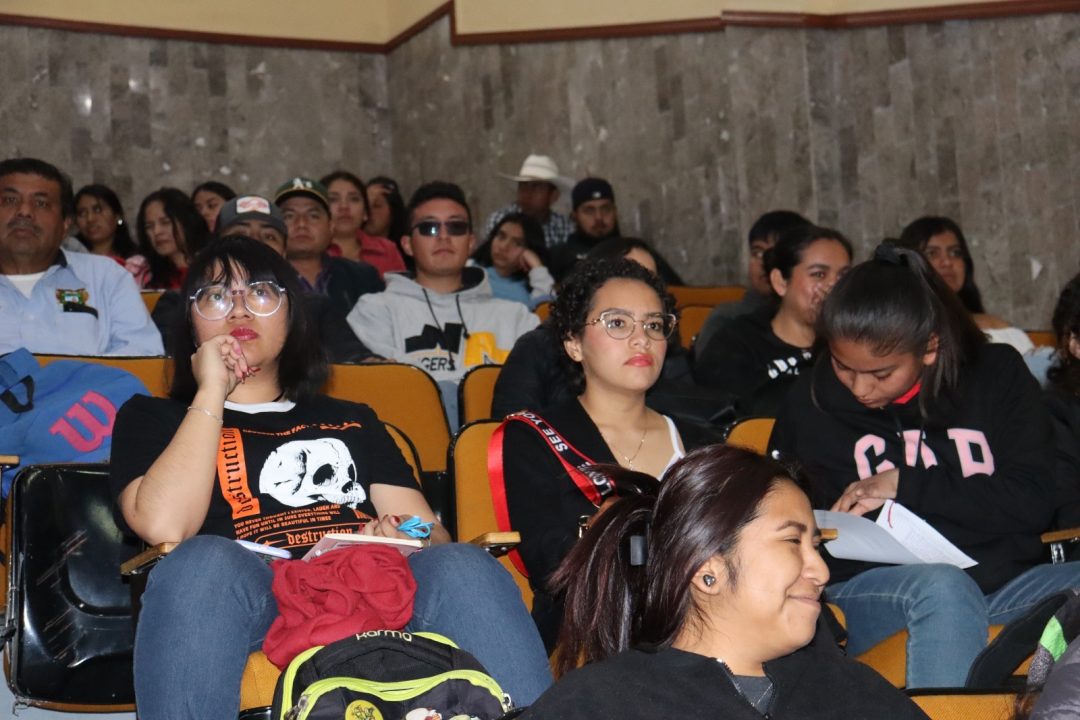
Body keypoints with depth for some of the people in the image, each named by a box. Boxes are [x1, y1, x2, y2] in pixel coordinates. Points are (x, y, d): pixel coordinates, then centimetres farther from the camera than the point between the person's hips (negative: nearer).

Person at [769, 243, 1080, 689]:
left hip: (1004, 583, 2)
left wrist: (908, 485, -6)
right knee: (943, 586, -38)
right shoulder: (812, 400, 8)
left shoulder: (998, 376, 8)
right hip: (869, 589, -1)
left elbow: (1033, 502, -1)